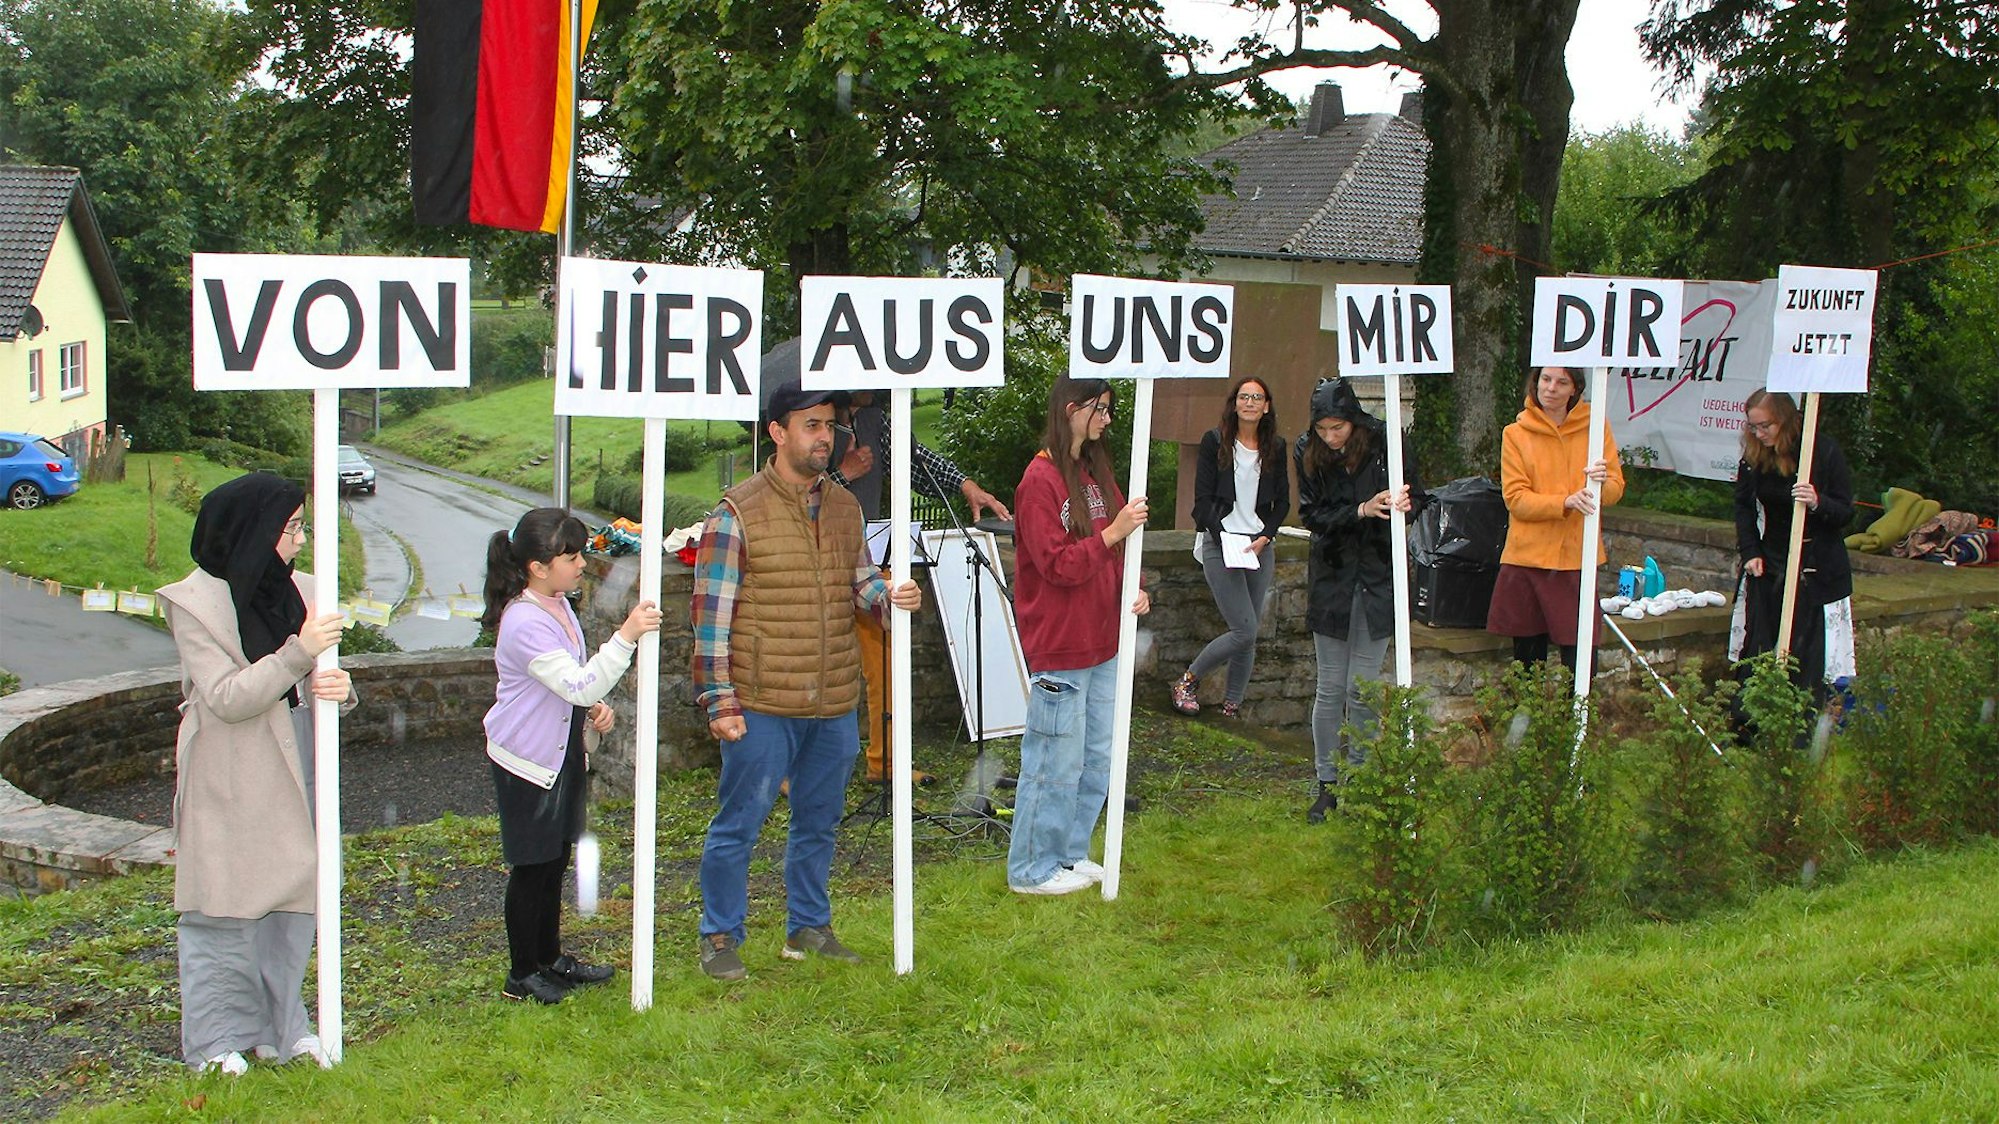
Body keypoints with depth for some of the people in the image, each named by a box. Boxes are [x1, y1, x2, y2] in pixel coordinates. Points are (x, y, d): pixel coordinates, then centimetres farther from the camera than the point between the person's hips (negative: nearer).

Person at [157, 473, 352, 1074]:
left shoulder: (297, 591, 6)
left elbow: (315, 677, 10)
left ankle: (280, 1024, 21)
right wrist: (299, 654, -24)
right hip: (229, 781, -5)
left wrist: (339, 687, -14)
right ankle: (217, 1037, 12)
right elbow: (227, 698, -17)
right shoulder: (197, 603, -10)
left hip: (293, 771, 5)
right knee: (225, 909, 2)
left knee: (292, 898, 9)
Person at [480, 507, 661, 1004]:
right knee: (532, 866, 1)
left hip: (564, 753, 9)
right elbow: (578, 685, -33)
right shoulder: (524, 623, -26)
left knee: (555, 860, 18)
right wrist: (625, 636, -38)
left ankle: (550, 957, 32)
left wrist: (596, 708, 1)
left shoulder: (558, 605, 5)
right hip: (530, 759, -9)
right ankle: (522, 973, 13)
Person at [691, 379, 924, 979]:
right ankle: (721, 937, 17)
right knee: (738, 824, 4)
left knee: (818, 822, 17)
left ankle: (808, 927, 32)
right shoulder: (737, 513, -9)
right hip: (763, 705, -6)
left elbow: (862, 581, 16)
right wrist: (720, 701, -13)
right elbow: (711, 614, -10)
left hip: (834, 704, 6)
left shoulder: (844, 507, 9)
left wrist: (890, 597, -8)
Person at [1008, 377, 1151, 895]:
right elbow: (1059, 565, -19)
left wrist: (1131, 588, 1)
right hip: (1059, 646, -9)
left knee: (1096, 758, 16)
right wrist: (1114, 531, -23)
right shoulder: (1041, 479, -15)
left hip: (1101, 643, 9)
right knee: (1057, 761, -2)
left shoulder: (1095, 473, 12)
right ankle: (1033, 869, 10)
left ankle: (1071, 854, 29)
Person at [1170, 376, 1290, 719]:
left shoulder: (1275, 447, 9)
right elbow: (1203, 499, -4)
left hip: (1260, 546, 4)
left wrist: (1265, 537, -5)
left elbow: (1283, 501, 11)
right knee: (1245, 631, -12)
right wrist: (1226, 541, -13)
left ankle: (1232, 706, 12)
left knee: (1249, 634, 2)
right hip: (1219, 540, -4)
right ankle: (1187, 680, 6)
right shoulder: (1215, 441, -1)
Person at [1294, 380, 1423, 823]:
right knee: (1330, 688, 5)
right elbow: (1312, 514, -8)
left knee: (1363, 688, 0)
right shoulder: (1308, 452, -5)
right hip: (1331, 577, 1)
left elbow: (1416, 498, 0)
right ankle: (1326, 784, 14)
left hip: (1378, 577, -1)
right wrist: (1362, 511, -22)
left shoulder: (1385, 442, -9)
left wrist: (1402, 504, -23)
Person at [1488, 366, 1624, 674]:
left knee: (1579, 658, -5)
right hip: (1527, 556, 0)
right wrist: (1566, 502, -21)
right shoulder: (1515, 434, 2)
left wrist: (1602, 482, -20)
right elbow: (1515, 499, -6)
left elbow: (1616, 488, 3)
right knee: (1527, 650, 6)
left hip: (1577, 557, 0)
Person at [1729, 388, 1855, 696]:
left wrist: (1817, 503, -31)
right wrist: (1750, 553, 1)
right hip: (1769, 564, 4)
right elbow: (1743, 506, 12)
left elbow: (1846, 511, -10)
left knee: (1809, 653, -8)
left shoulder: (1825, 451, -14)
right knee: (1758, 647, 4)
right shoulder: (1753, 457, -1)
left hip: (1817, 569, -4)